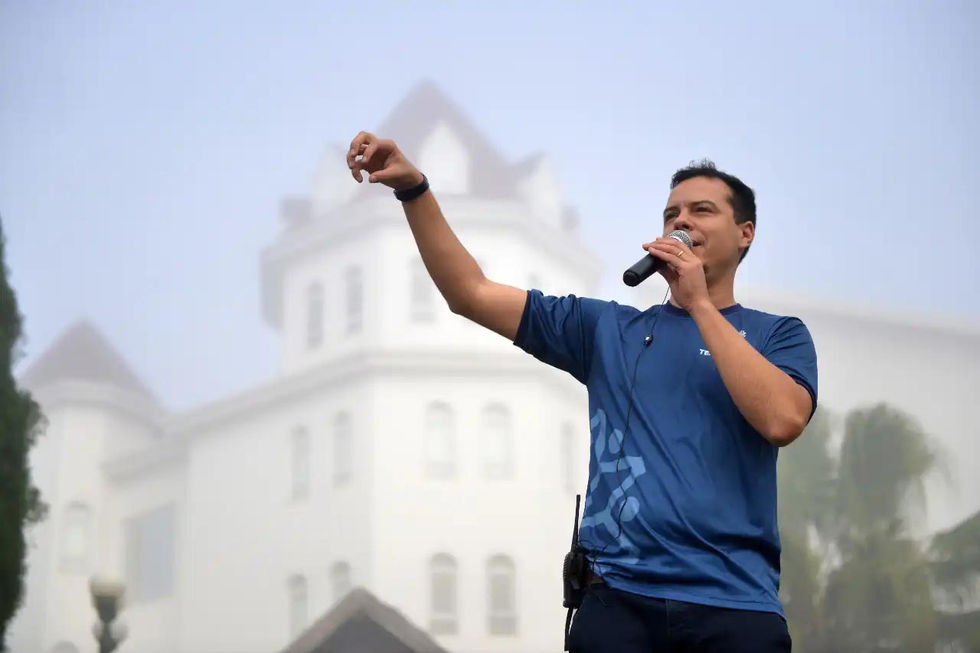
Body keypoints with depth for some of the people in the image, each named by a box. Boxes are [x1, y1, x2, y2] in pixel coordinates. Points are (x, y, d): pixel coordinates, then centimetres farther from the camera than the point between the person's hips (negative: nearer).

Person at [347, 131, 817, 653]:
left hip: (734, 604, -1)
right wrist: (414, 188, -3)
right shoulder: (608, 329, 15)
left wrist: (701, 304, -7)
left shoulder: (778, 334, 10)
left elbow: (781, 420, -11)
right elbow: (471, 295, 9)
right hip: (619, 599, 2)